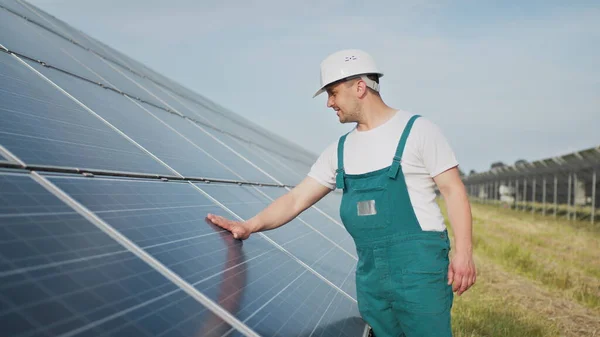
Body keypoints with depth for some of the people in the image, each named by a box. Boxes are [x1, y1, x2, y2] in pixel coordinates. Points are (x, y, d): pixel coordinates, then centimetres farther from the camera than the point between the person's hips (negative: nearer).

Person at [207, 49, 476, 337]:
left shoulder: (416, 129, -2)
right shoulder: (340, 150, 13)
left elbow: (453, 190, -4)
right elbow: (296, 199, 10)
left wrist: (463, 251, -14)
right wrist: (250, 225, -4)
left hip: (418, 266, -5)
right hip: (369, 272, 6)